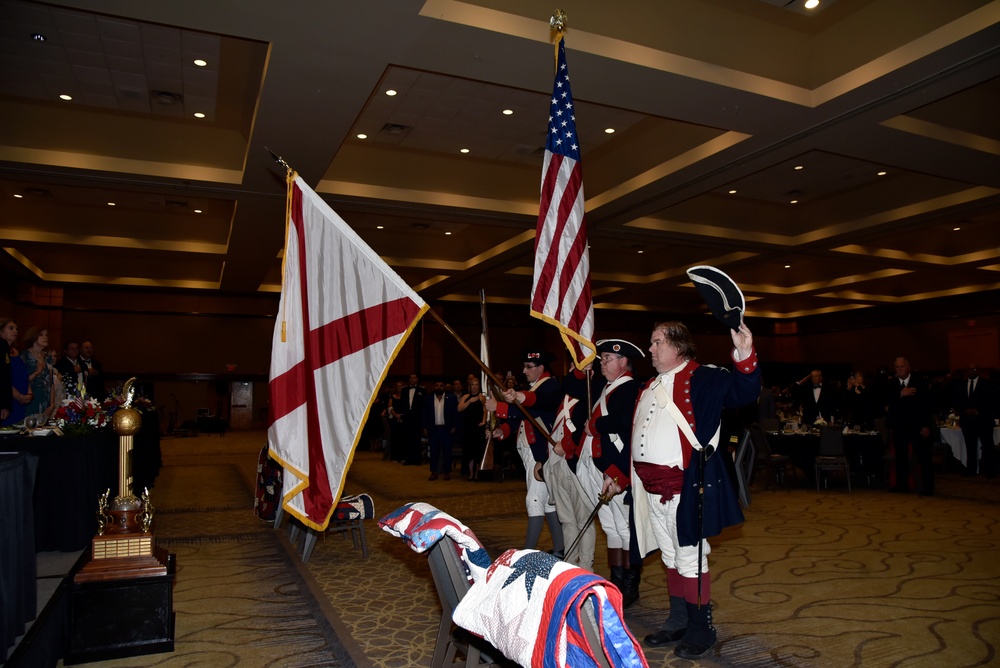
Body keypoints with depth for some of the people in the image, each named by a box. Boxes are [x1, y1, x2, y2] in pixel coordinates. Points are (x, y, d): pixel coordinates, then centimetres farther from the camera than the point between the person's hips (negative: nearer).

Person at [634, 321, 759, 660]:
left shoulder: (703, 378, -7)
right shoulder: (649, 387, 16)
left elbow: (744, 392, -20)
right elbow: (634, 434, 20)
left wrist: (744, 355, -36)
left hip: (685, 487, -7)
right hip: (652, 487, 8)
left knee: (689, 559, 1)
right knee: (670, 557, 18)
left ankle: (701, 629, 18)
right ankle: (678, 622, 31)